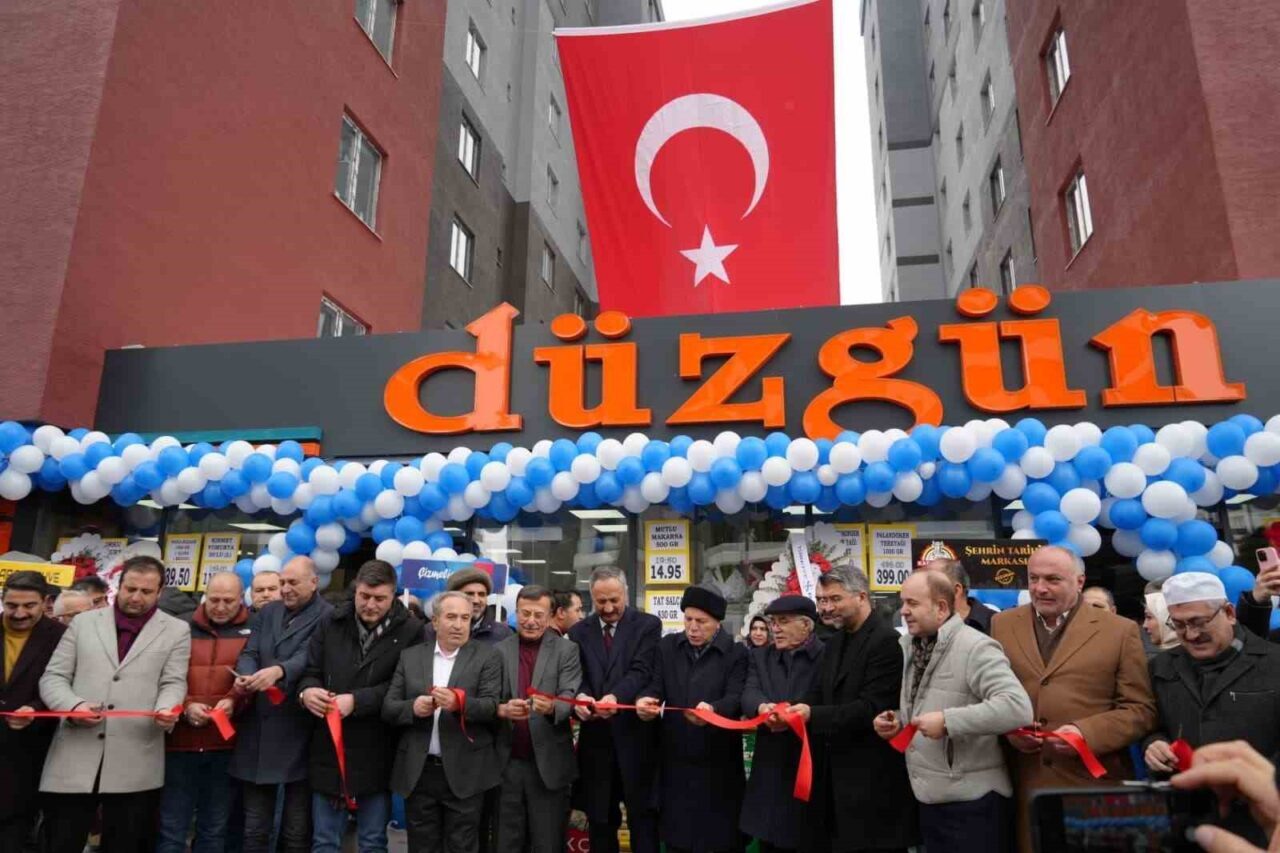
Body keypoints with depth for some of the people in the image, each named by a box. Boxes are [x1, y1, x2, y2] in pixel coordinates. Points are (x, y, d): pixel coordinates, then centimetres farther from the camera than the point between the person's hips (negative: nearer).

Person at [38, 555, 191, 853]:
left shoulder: (176, 631, 7)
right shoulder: (83, 622, 12)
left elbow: (174, 683, 2)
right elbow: (53, 676, 9)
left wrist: (166, 709, -21)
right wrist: (73, 705, -10)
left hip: (135, 765, -1)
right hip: (74, 758, 1)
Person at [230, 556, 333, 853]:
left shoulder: (326, 616, -6)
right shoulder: (268, 612, 14)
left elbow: (308, 657, -19)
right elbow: (250, 652, 5)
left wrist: (279, 671, -37)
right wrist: (245, 675, -17)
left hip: (297, 733, -5)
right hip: (259, 730, 5)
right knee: (254, 828, 14)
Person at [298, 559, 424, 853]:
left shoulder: (410, 631, -9)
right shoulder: (331, 624, 3)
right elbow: (311, 671, 7)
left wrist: (357, 700, -21)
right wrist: (307, 691, -16)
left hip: (375, 755, -3)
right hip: (328, 750, 3)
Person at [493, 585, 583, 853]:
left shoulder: (567, 650, 0)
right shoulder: (499, 650, 6)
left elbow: (571, 697, -11)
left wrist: (551, 707, -32)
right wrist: (501, 709, -22)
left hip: (549, 763, -2)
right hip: (506, 762, 2)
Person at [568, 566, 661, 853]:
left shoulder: (647, 625, -1)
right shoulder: (579, 632, 9)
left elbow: (642, 671, -12)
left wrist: (615, 697, -31)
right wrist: (580, 697, -23)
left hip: (634, 735, -3)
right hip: (596, 738, 3)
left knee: (642, 817, 3)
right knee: (599, 819, 12)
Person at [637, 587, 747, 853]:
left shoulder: (736, 653, -5)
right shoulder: (667, 646, 6)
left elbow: (736, 698, -17)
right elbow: (657, 685, 0)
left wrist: (712, 709, -38)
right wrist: (645, 700, -24)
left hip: (718, 763, -3)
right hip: (675, 761, 3)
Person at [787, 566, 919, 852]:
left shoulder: (887, 641, -16)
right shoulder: (836, 641, 13)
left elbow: (873, 708, -22)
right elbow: (820, 692, 10)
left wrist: (813, 715, -25)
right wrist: (792, 713, -10)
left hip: (872, 778, -8)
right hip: (836, 771, 8)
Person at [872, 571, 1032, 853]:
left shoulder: (975, 647, -16)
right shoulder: (912, 648, 8)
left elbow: (1017, 707, -28)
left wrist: (947, 721, -28)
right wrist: (896, 722, 0)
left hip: (972, 803, -7)